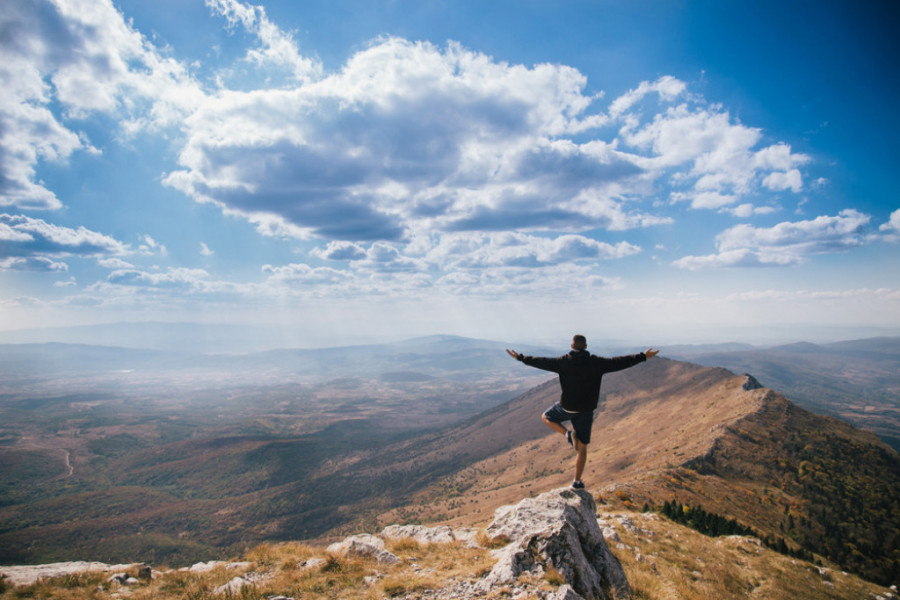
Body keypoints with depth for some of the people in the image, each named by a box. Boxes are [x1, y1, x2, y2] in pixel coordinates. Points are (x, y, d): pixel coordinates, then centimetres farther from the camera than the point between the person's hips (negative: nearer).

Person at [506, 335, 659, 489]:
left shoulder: (563, 362, -8)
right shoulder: (596, 363, -7)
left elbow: (542, 362, -3)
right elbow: (620, 362, -5)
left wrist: (521, 358, 9)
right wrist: (643, 356, 4)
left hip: (566, 407, -1)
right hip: (586, 410, 2)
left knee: (546, 417, 27)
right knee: (582, 448, 12)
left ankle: (568, 434, 2)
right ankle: (577, 481, 16)